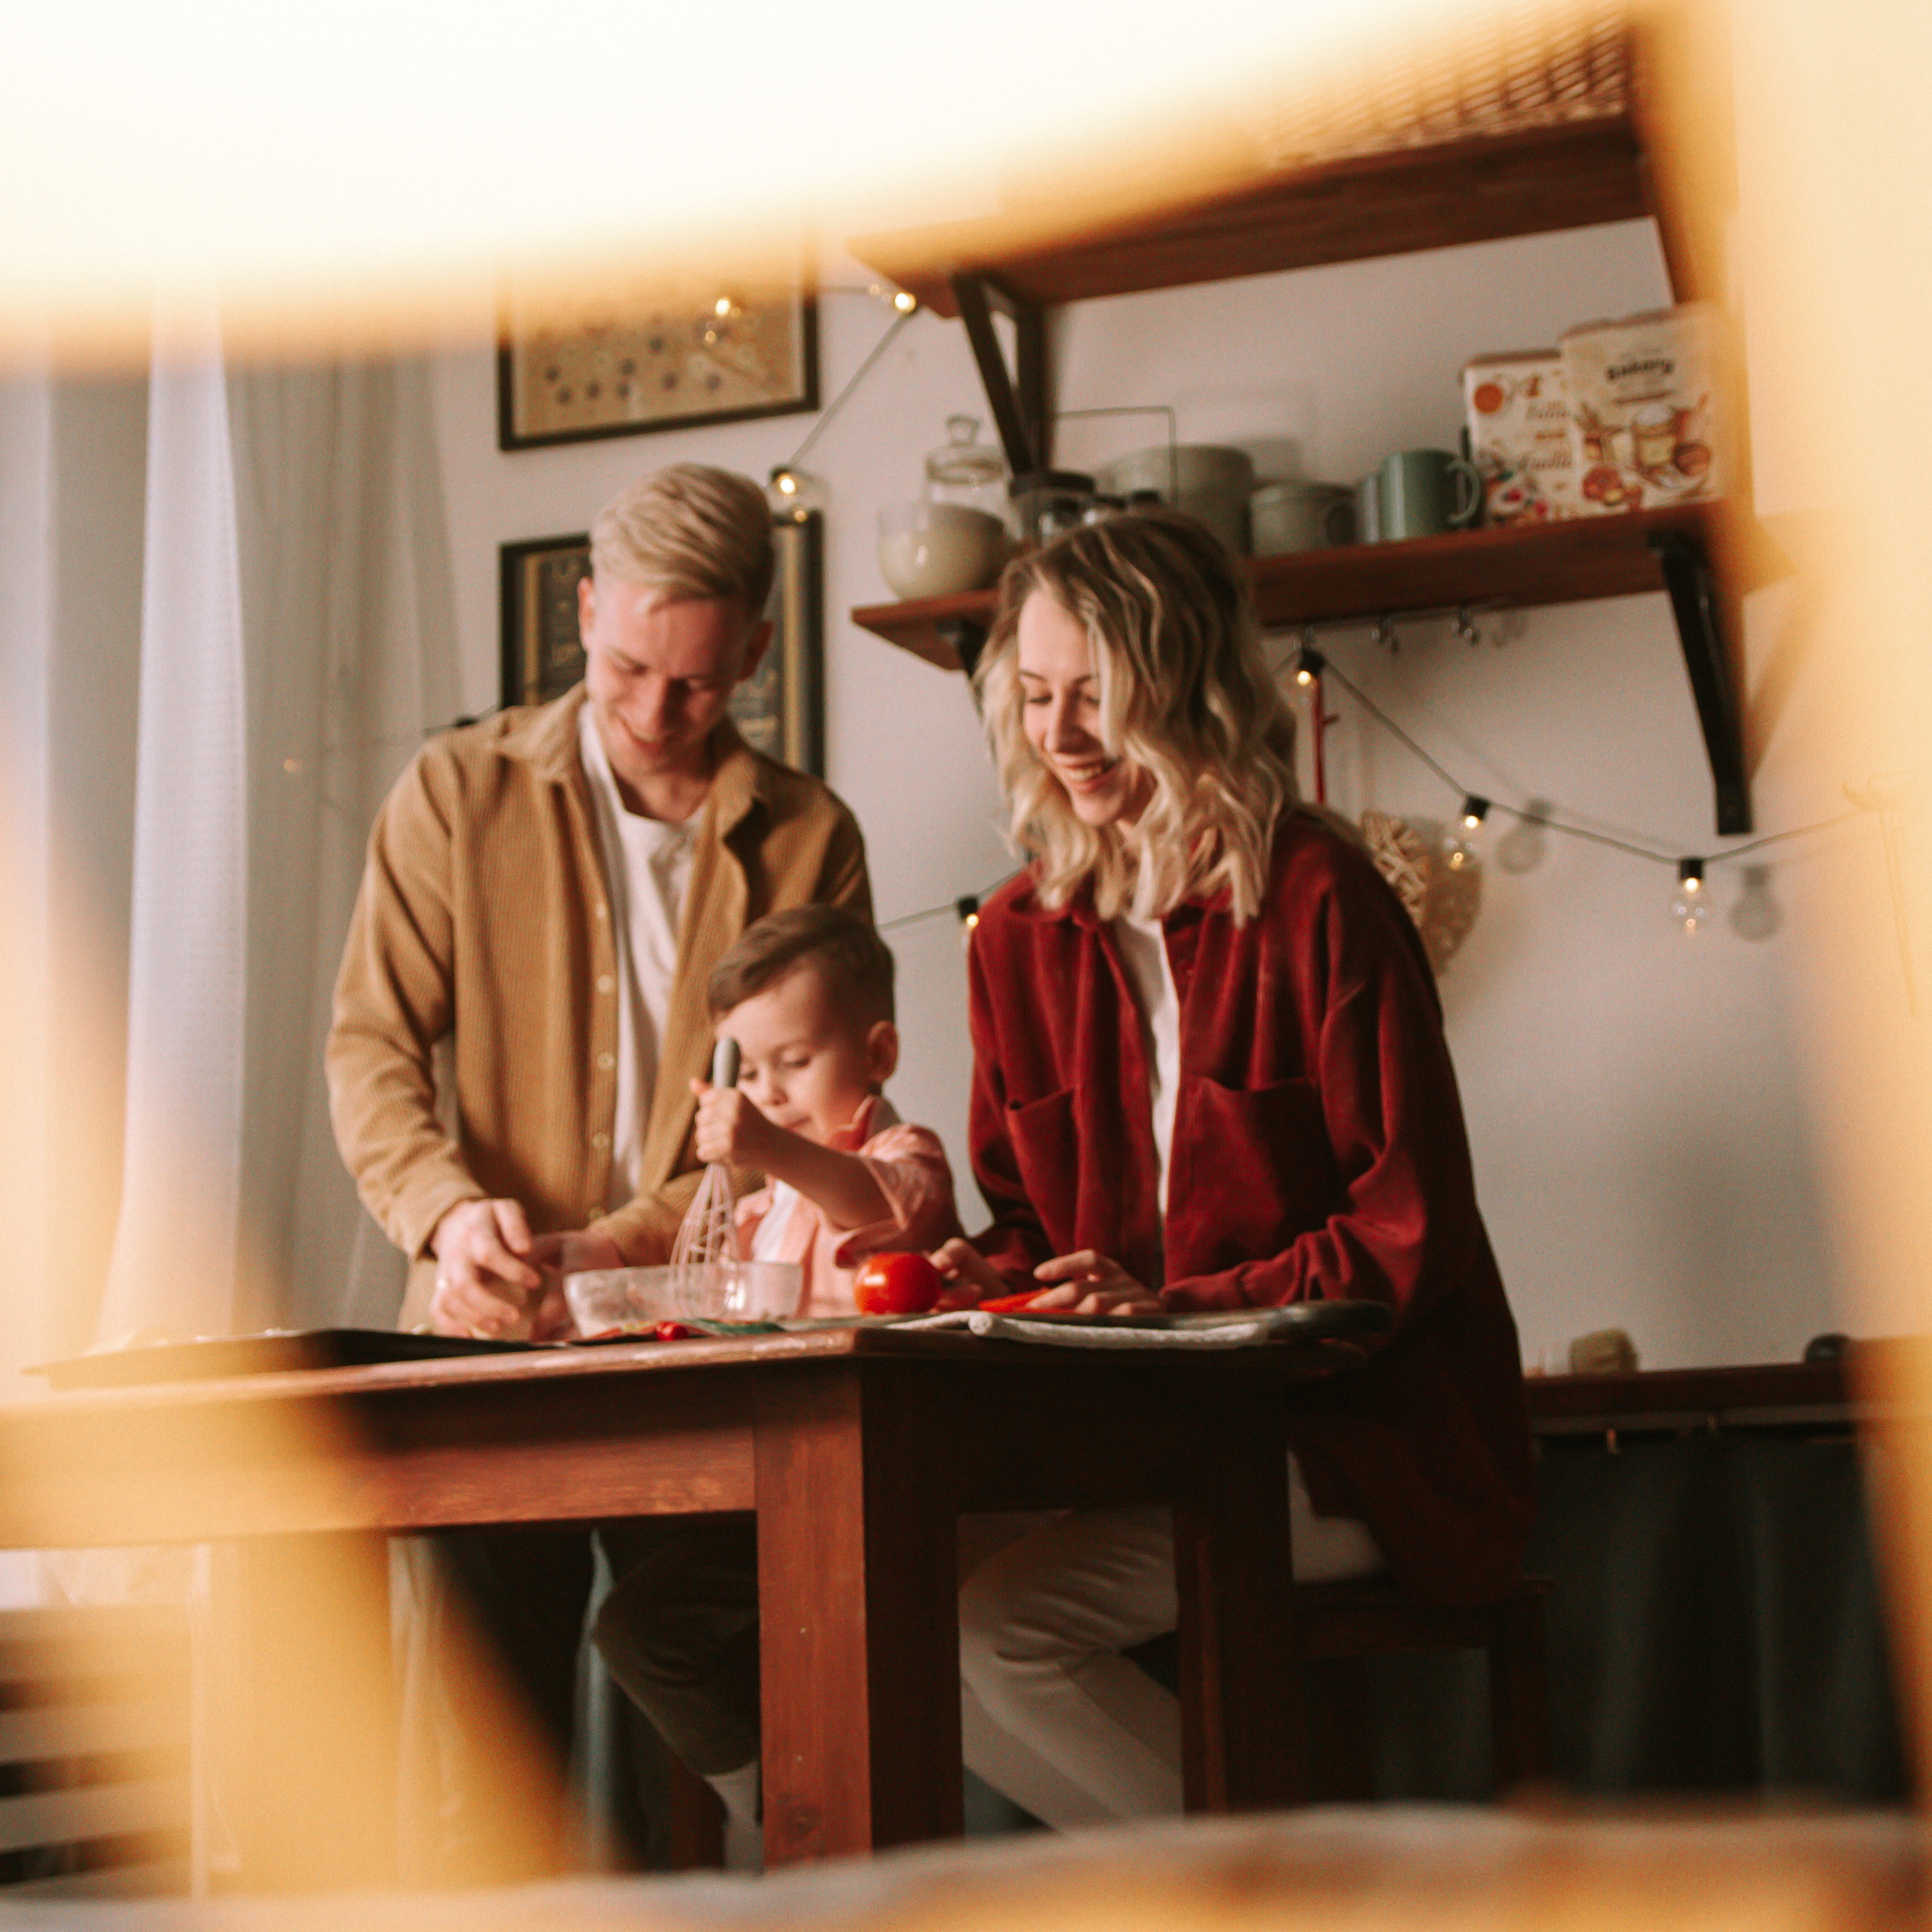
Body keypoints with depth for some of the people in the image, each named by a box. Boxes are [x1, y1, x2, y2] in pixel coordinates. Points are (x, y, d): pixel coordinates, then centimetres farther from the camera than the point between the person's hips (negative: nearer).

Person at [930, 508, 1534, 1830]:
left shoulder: (1315, 896, -9)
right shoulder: (1019, 938, 10)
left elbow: (1416, 1226, -11)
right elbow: (1029, 1219, 18)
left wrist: (1182, 1300, -20)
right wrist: (987, 1275, -6)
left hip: (1362, 1435, -6)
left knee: (998, 1620, -23)